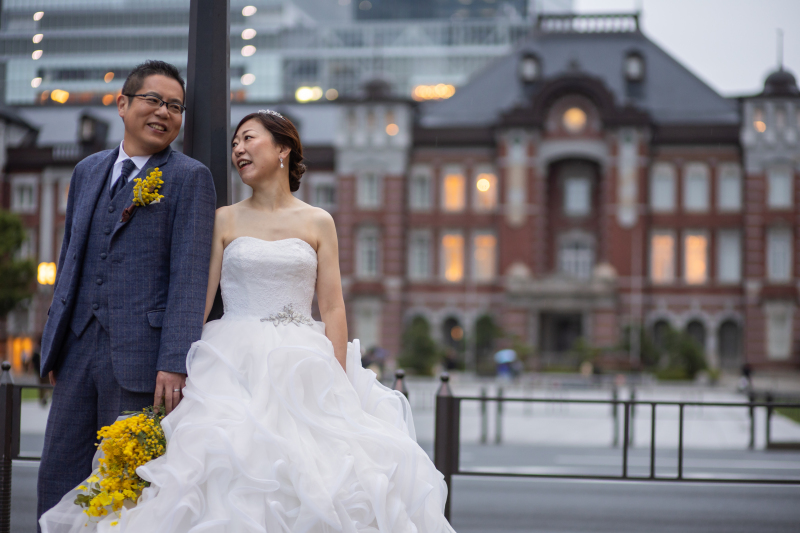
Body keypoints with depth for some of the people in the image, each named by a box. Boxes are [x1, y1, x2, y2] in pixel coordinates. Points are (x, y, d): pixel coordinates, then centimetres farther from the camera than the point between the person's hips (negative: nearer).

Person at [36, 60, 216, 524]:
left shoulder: (189, 178, -2)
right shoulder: (88, 171, 16)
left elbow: (189, 275, -10)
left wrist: (175, 363, -18)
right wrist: (54, 343, 16)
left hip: (140, 354, -6)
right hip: (78, 347, 6)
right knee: (58, 480, 8)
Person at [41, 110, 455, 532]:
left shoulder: (318, 223, 8)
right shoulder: (225, 220, 8)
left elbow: (333, 310, 4)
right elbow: (198, 300, 4)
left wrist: (340, 388, -5)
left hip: (303, 370, 0)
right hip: (234, 366, 0)